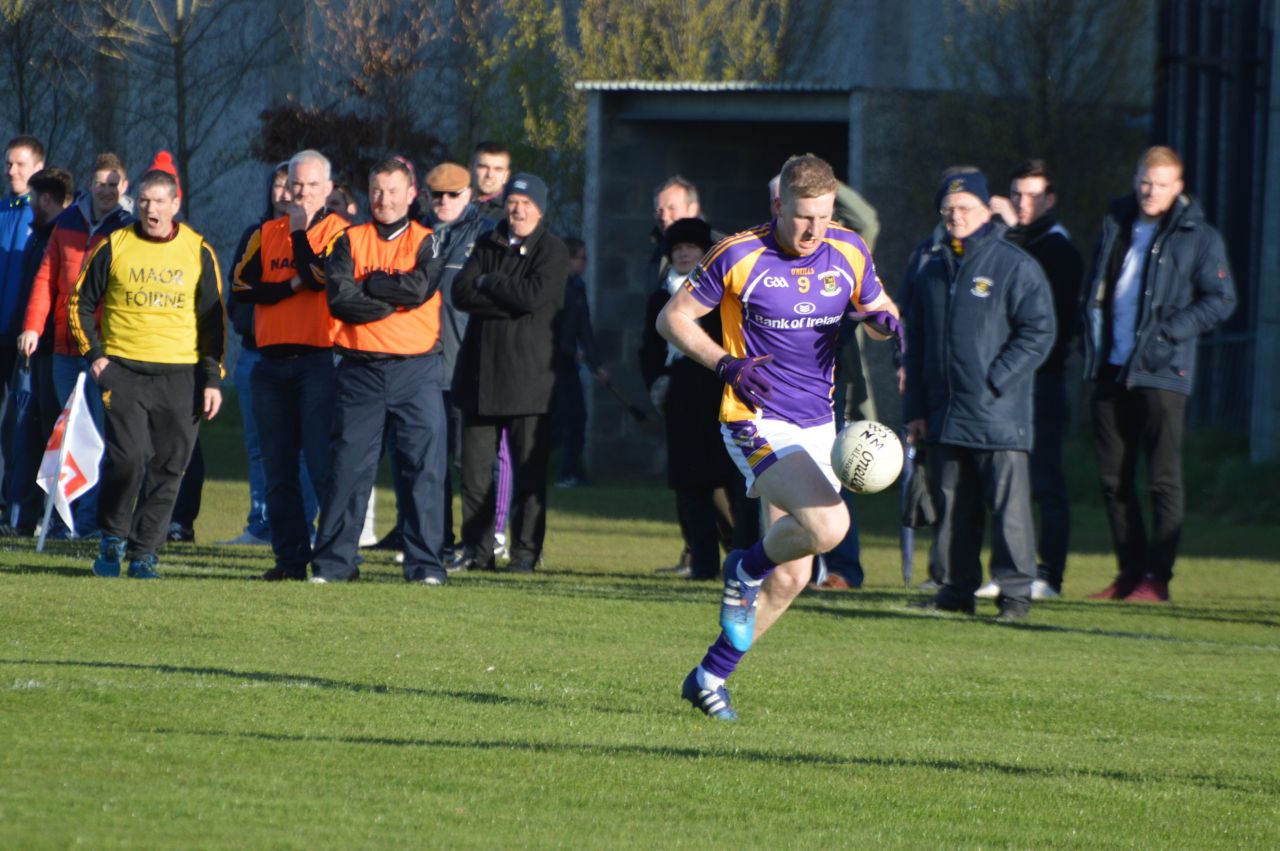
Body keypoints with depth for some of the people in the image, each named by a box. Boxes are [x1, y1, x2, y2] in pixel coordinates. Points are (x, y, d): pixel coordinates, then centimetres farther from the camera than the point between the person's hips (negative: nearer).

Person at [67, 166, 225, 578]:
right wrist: (93, 355, 0)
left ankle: (144, 552, 8)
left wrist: (213, 379, 4)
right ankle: (112, 540, 5)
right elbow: (81, 303, 11)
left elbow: (213, 319, 9)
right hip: (124, 370, -1)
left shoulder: (198, 252, 6)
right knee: (127, 456, -14)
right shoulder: (113, 247, 3)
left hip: (180, 375, 1)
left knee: (167, 467, 0)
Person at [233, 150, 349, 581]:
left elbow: (319, 277, -15)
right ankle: (290, 557, 11)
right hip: (272, 362, 5)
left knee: (323, 464, -11)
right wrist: (292, 286, -9)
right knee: (278, 469, 6)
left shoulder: (337, 231, 2)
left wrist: (299, 231, -10)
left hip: (318, 360, -5)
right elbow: (243, 287, 2)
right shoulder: (266, 234, 14)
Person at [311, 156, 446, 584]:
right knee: (347, 467, 1)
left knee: (423, 466, -3)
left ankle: (425, 564, 1)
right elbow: (339, 299, -7)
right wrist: (395, 297, -9)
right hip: (361, 369, 1)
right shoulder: (350, 241, 8)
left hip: (416, 370, -1)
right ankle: (332, 563, 6)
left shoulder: (427, 242, 6)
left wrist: (366, 285, -5)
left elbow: (420, 287, -13)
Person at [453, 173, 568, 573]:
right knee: (475, 469, 4)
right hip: (480, 371, 4)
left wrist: (488, 283, -3)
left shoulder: (552, 251, 0)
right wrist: (510, 298, -11)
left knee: (530, 471, -2)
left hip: (528, 374, -4)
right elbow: (460, 293, -1)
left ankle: (526, 551, 3)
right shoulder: (486, 244, 14)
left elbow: (534, 296, -16)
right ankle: (477, 549, 10)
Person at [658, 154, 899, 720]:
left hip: (818, 427, 6)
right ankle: (746, 568, 2)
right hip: (757, 422, -6)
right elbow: (672, 317, -2)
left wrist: (885, 319, -7)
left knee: (790, 577, 5)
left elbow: (876, 307, 19)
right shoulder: (738, 256, -10)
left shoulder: (849, 253, 2)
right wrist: (727, 364, -17)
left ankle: (711, 676, 21)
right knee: (829, 525, -28)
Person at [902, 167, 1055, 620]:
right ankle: (957, 587, 17)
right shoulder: (930, 268, 14)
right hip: (943, 414, 6)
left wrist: (995, 382, -13)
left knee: (1008, 504, -6)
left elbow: (1038, 332, -7)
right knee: (952, 505, 9)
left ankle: (1015, 590, -2)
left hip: (998, 414, -6)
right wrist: (914, 409, 14)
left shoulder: (1015, 266, -3)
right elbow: (915, 343, 19)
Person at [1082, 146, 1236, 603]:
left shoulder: (1199, 237, -2)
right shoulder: (1115, 226, 14)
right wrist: (1092, 350, 9)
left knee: (1163, 479, -5)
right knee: (1112, 477, 7)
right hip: (1111, 371, 6)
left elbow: (1221, 300, -4)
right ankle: (1130, 571, 16)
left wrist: (1170, 331, -15)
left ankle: (1157, 577, -3)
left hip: (1161, 375, -6)